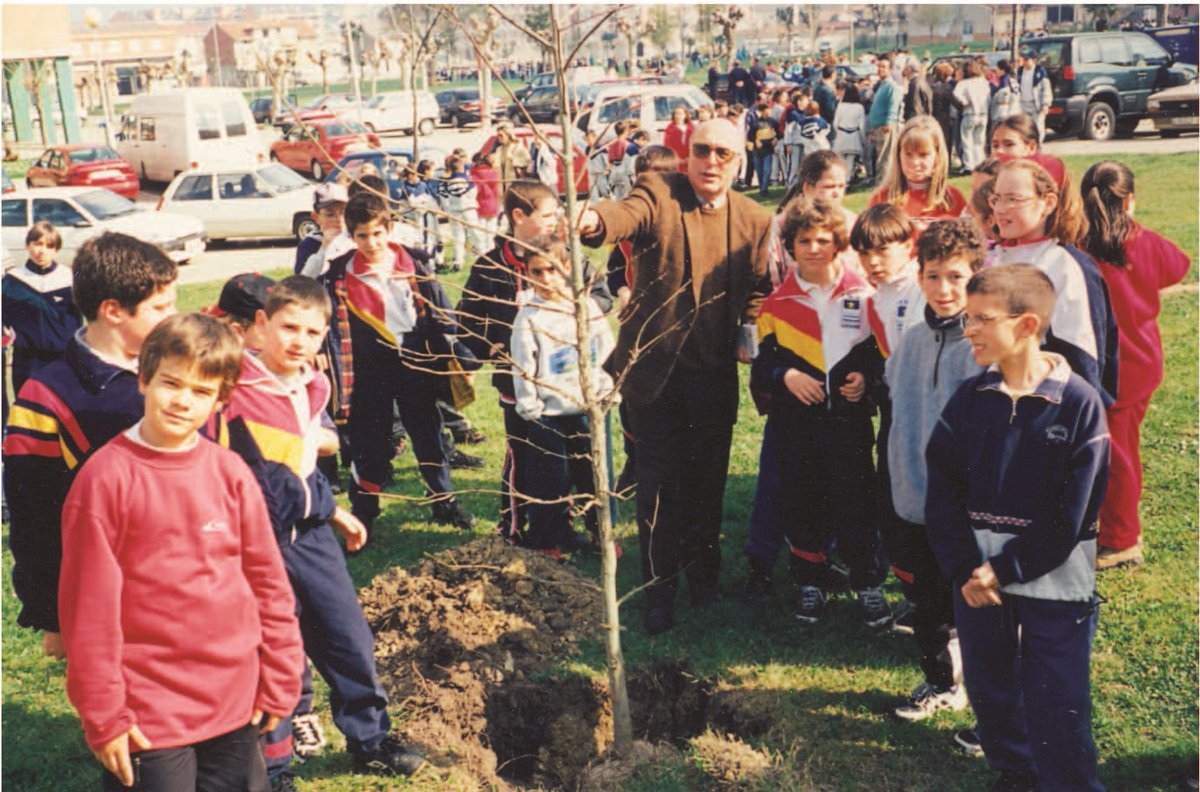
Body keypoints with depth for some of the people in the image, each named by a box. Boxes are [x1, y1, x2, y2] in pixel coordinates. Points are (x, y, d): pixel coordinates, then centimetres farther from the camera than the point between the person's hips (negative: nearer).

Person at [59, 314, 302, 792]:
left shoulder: (229, 472, 1)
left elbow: (268, 581, 6)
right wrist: (103, 715, -7)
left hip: (235, 704, 4)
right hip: (150, 712, -4)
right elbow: (88, 606, -9)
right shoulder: (106, 478, -10)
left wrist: (279, 682, 7)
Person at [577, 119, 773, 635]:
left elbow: (760, 287, 16)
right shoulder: (658, 194, -6)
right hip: (655, 369, -3)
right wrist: (593, 220, -51)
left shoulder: (756, 222, 5)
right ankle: (659, 588, 18)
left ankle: (701, 567, 37)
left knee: (708, 478, 14)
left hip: (716, 375, 3)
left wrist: (750, 333, -2)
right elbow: (627, 215, -28)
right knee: (658, 482, 4)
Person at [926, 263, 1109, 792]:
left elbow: (1071, 514, -12)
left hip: (1054, 582, -4)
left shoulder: (1078, 403, -11)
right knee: (989, 690, 16)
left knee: (1056, 709, 1)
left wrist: (1005, 569, -15)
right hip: (976, 572, 4)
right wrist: (964, 568, -11)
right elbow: (942, 491, 0)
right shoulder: (968, 400, 1)